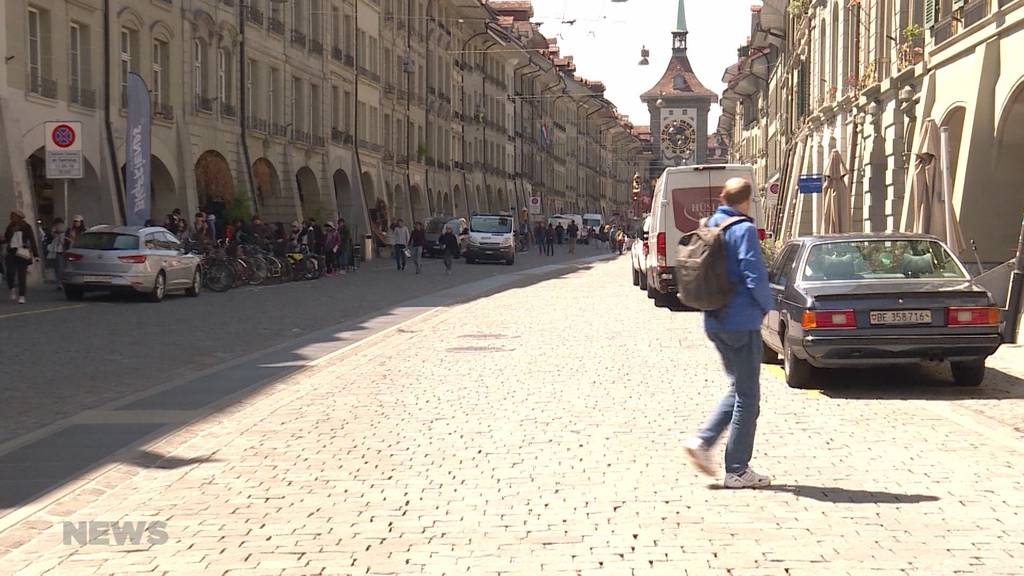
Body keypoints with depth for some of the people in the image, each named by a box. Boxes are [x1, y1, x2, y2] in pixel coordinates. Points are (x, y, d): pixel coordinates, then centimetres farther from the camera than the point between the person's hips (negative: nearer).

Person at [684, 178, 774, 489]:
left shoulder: (709, 227, 10)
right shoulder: (744, 230, -14)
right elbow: (754, 276, -19)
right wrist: (767, 306, -3)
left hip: (715, 321, 8)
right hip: (742, 321, -8)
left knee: (738, 389, 19)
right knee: (747, 396, 2)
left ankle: (702, 441, 6)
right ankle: (737, 470, 6)